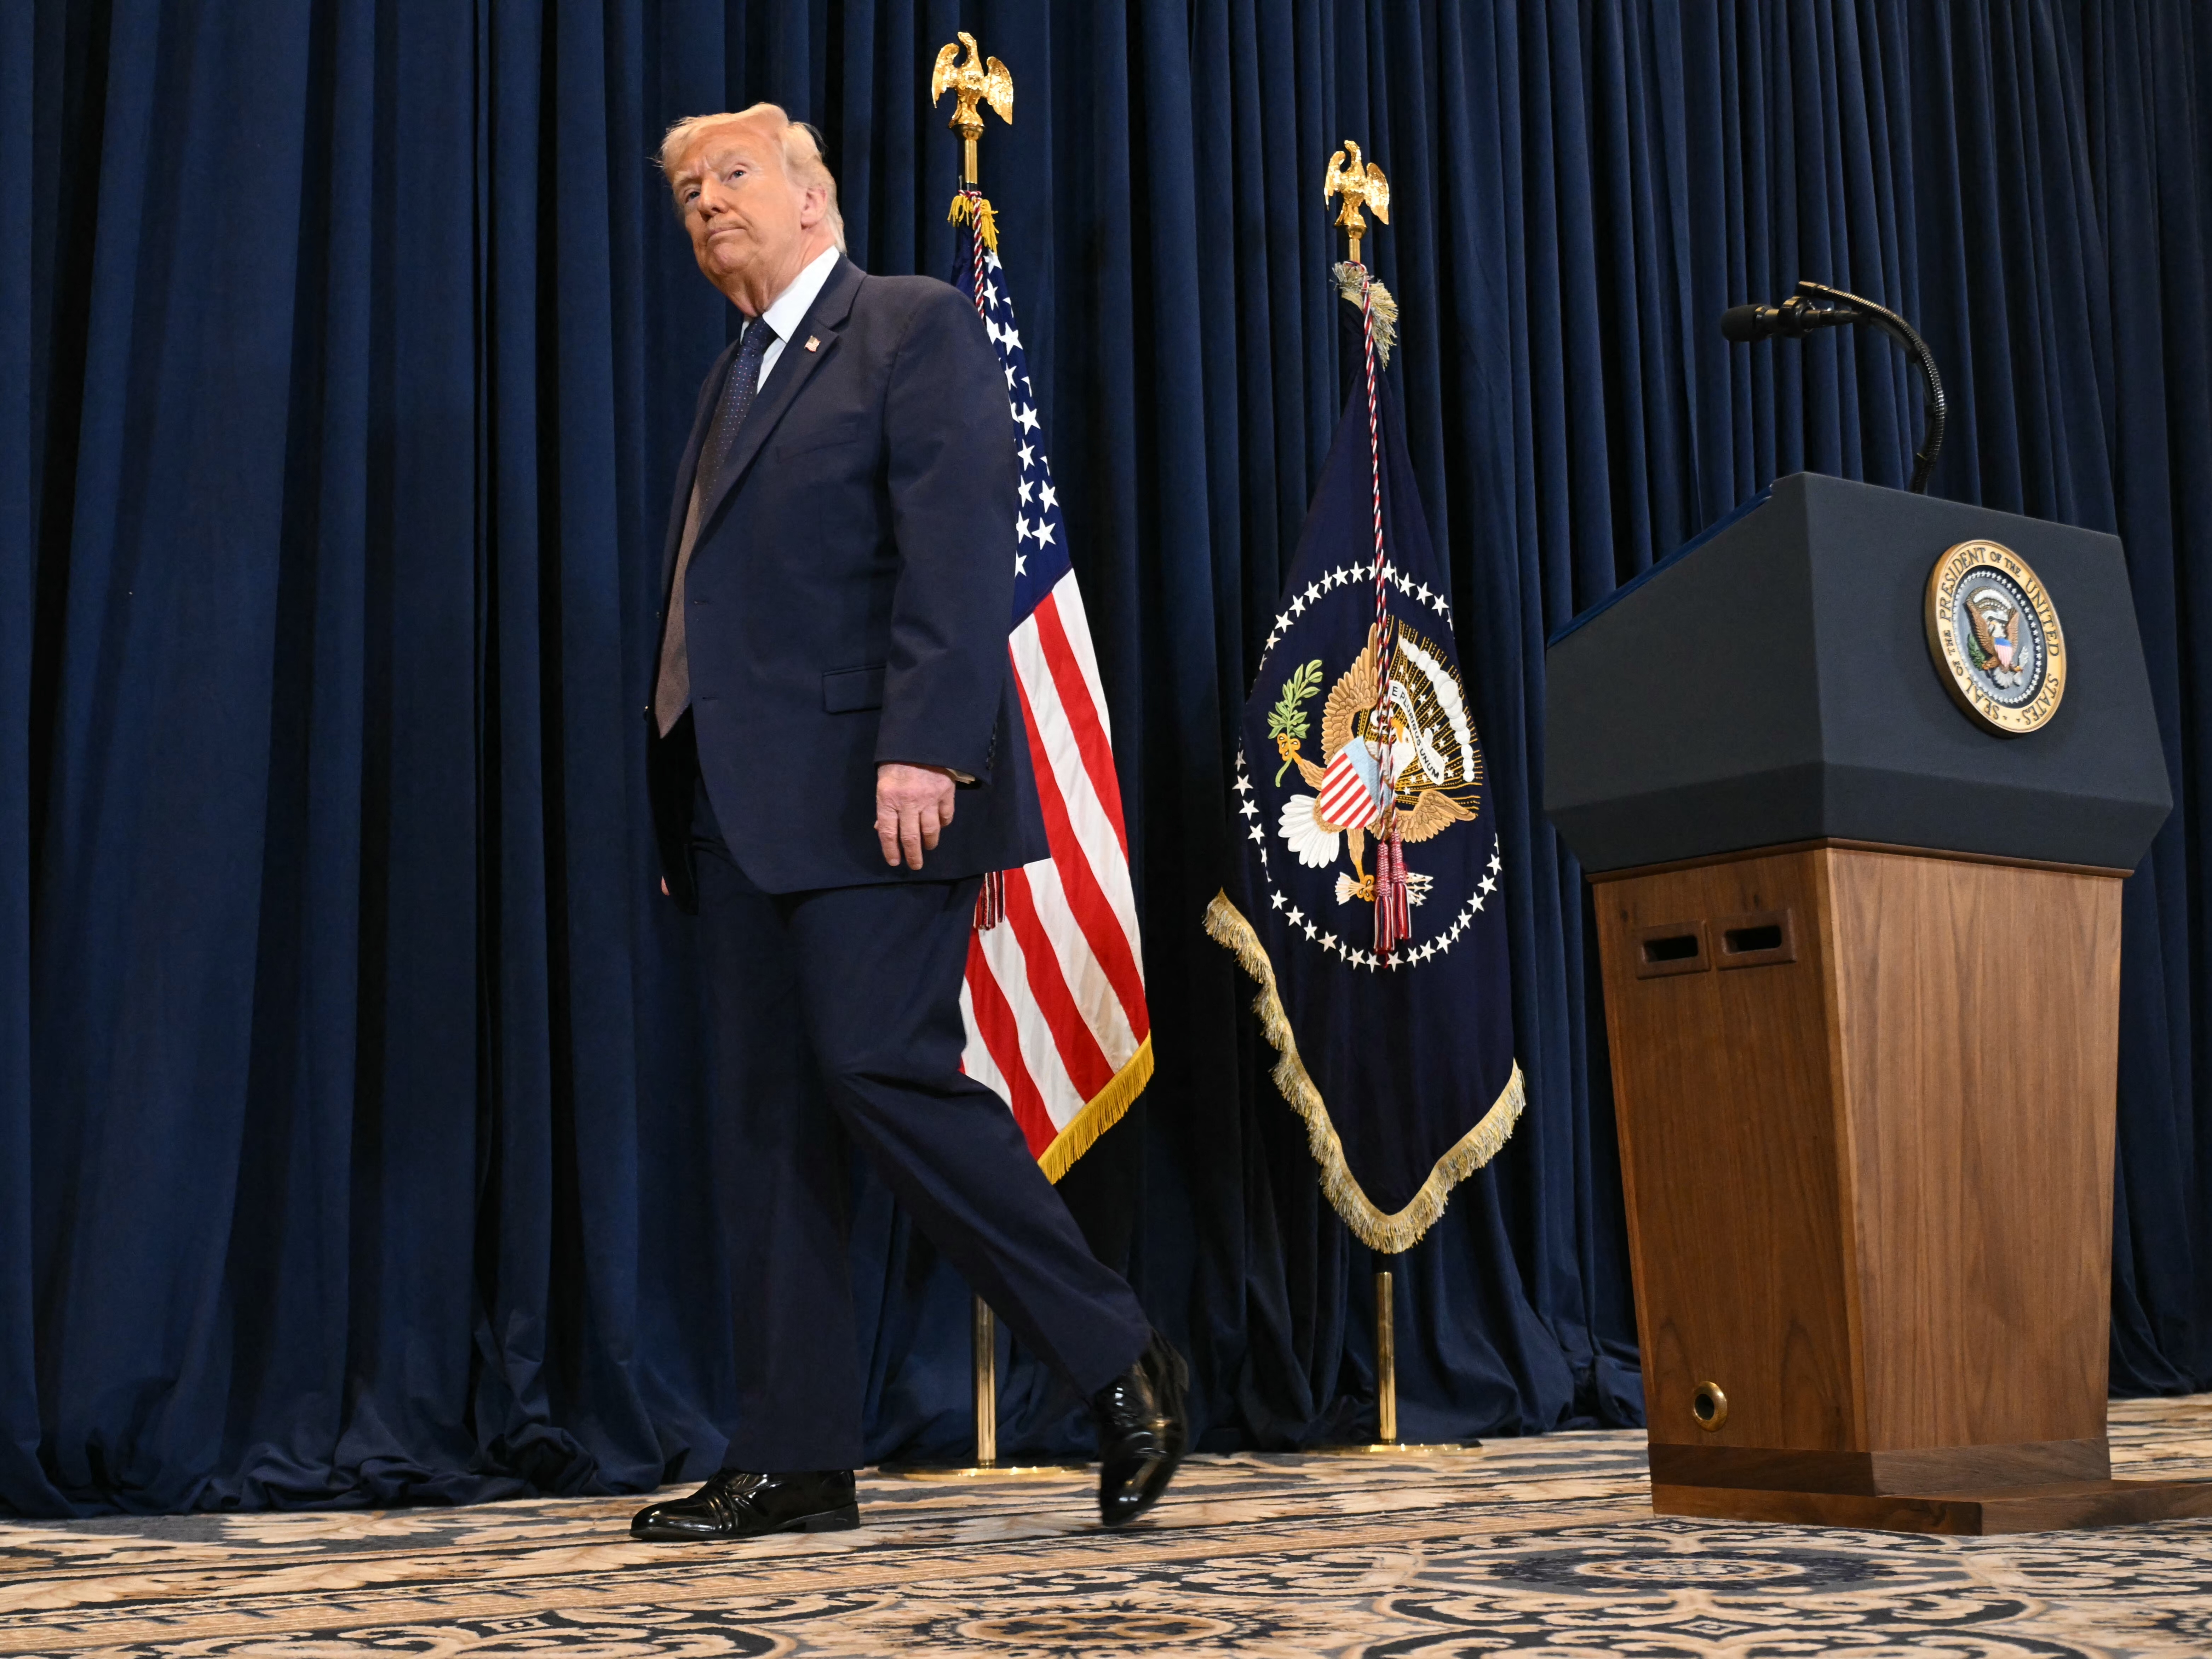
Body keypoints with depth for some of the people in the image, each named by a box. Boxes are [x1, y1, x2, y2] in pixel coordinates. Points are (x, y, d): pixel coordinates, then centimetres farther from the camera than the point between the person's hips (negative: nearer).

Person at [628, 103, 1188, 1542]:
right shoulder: (735, 379, 24)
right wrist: (689, 805, 13)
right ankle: (795, 1459, 9)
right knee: (767, 1114, 4)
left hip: (869, 787, -8)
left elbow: (958, 546, -12)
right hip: (743, 801, 8)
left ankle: (1121, 1361, -1)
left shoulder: (917, 327, 1)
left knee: (884, 1068, -15)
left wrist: (923, 746, -22)